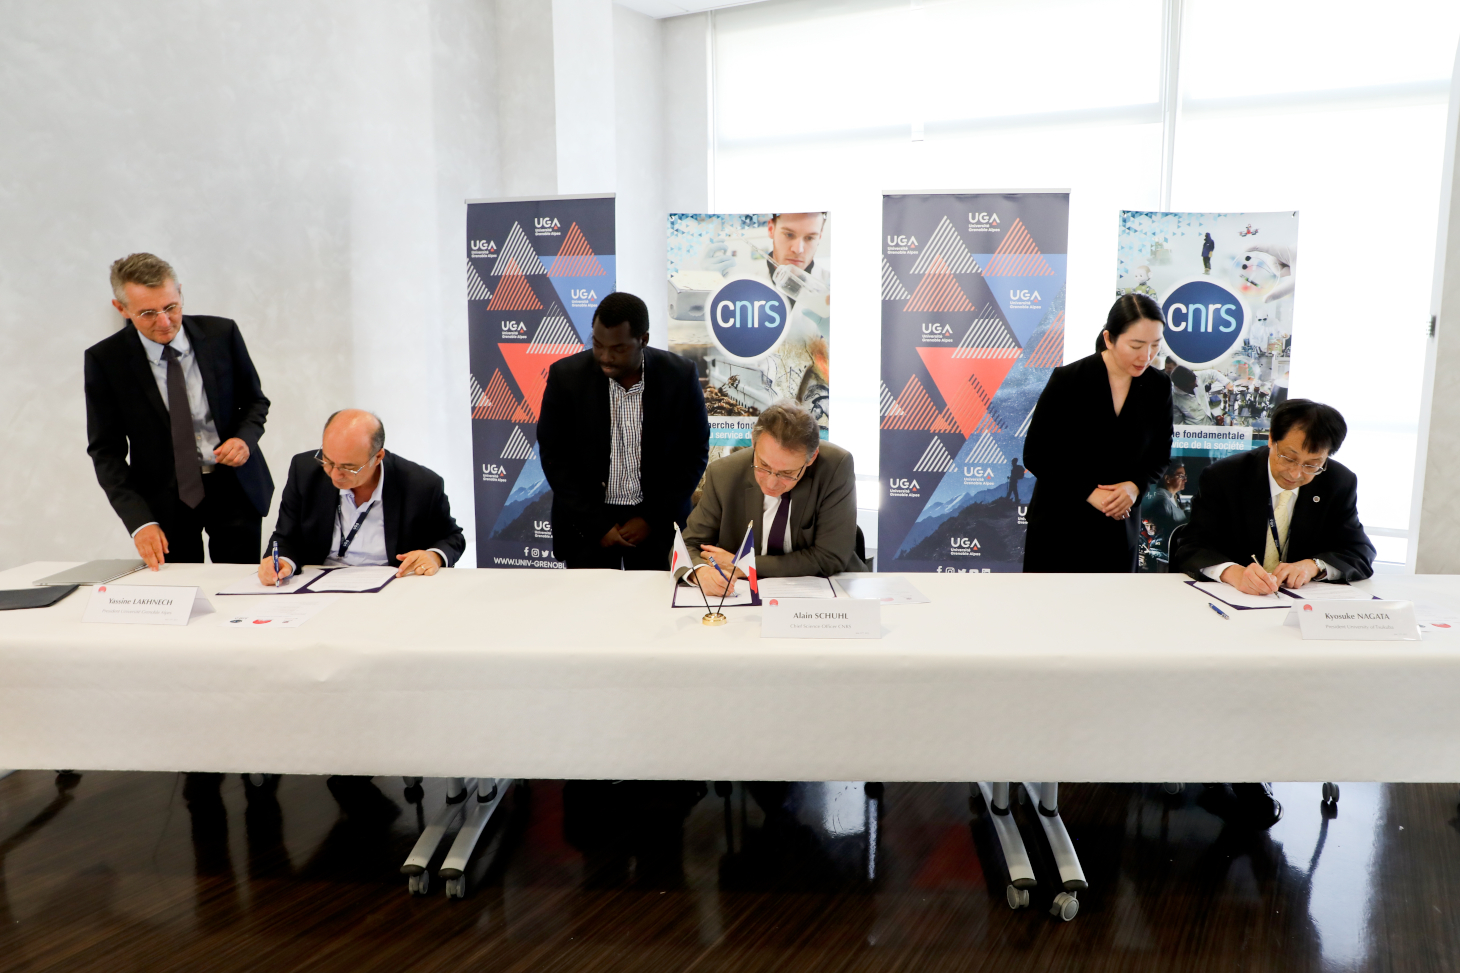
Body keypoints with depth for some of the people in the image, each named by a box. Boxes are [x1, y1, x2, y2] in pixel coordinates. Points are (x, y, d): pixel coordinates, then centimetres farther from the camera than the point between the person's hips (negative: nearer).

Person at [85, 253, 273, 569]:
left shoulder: (222, 333, -4)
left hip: (235, 487, 1)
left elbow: (255, 400, 9)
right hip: (163, 500, 0)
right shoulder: (104, 360, -7)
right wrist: (139, 521, -16)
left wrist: (245, 438, -14)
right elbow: (106, 451, -5)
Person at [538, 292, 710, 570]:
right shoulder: (566, 375, -10)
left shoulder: (680, 376, -10)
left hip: (657, 519, 0)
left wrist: (653, 519, -7)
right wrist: (597, 525, -10)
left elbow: (695, 452, -1)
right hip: (587, 522, 0)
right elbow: (554, 456, -5)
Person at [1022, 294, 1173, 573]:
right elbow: (1035, 455, -10)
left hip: (1118, 530, 4)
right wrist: (1089, 492, -17)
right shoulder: (1067, 381, -13)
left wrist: (1135, 486, -11)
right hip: (1059, 528, -3)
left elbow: (1161, 453, 9)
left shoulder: (1158, 386, -1)